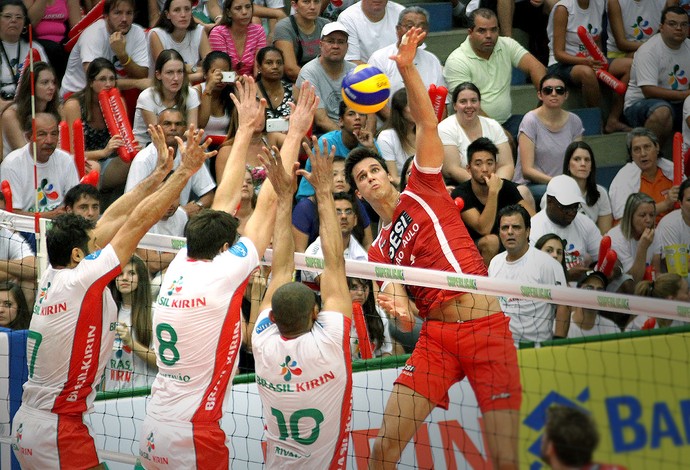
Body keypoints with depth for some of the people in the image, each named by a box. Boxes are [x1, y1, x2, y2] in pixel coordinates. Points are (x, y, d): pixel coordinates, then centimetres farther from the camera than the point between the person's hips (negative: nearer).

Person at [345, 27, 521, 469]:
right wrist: (397, 308, -23)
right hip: (437, 334, 3)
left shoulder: (422, 192, 10)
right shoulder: (379, 251, 16)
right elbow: (395, 298, 2)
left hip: (488, 328, -3)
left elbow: (427, 122, -1)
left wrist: (408, 68, -15)